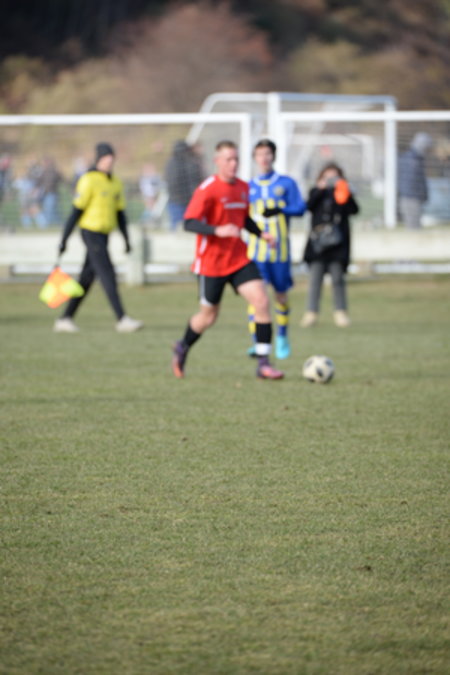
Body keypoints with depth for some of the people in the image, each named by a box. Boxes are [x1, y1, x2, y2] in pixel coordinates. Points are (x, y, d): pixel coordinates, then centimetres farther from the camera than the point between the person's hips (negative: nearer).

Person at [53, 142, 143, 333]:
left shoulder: (115, 183, 13)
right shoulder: (89, 180, -10)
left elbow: (120, 213, 19)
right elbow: (76, 211, -11)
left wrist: (126, 239, 14)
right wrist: (64, 240, -11)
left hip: (104, 235, 8)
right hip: (91, 230, -8)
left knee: (86, 280, 9)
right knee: (108, 276, -11)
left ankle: (65, 319, 16)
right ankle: (122, 319, -13)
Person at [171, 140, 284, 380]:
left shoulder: (243, 187, 7)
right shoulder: (207, 189, -14)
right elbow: (189, 223, -20)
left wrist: (261, 233, 5)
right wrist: (217, 230, -34)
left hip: (239, 259, 5)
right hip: (211, 262, -5)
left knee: (262, 301, -13)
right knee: (209, 315, 8)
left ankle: (263, 363, -10)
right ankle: (183, 347, 40)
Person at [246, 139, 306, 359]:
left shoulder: (286, 183, 4)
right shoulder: (249, 187, 10)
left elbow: (300, 207, -5)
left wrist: (280, 209, -21)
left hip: (279, 248, -1)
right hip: (256, 248, 1)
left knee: (281, 292, 7)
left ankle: (282, 337, 27)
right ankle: (257, 342, -10)